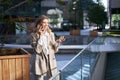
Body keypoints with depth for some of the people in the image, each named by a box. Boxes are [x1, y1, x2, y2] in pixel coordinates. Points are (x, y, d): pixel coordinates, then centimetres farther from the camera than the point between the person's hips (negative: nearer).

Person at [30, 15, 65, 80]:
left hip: (51, 63, 4)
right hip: (41, 63, -3)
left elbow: (55, 50, 8)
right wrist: (40, 36, -15)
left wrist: (58, 42, -8)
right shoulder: (34, 35, -4)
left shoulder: (51, 34, 7)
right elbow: (37, 50, -15)